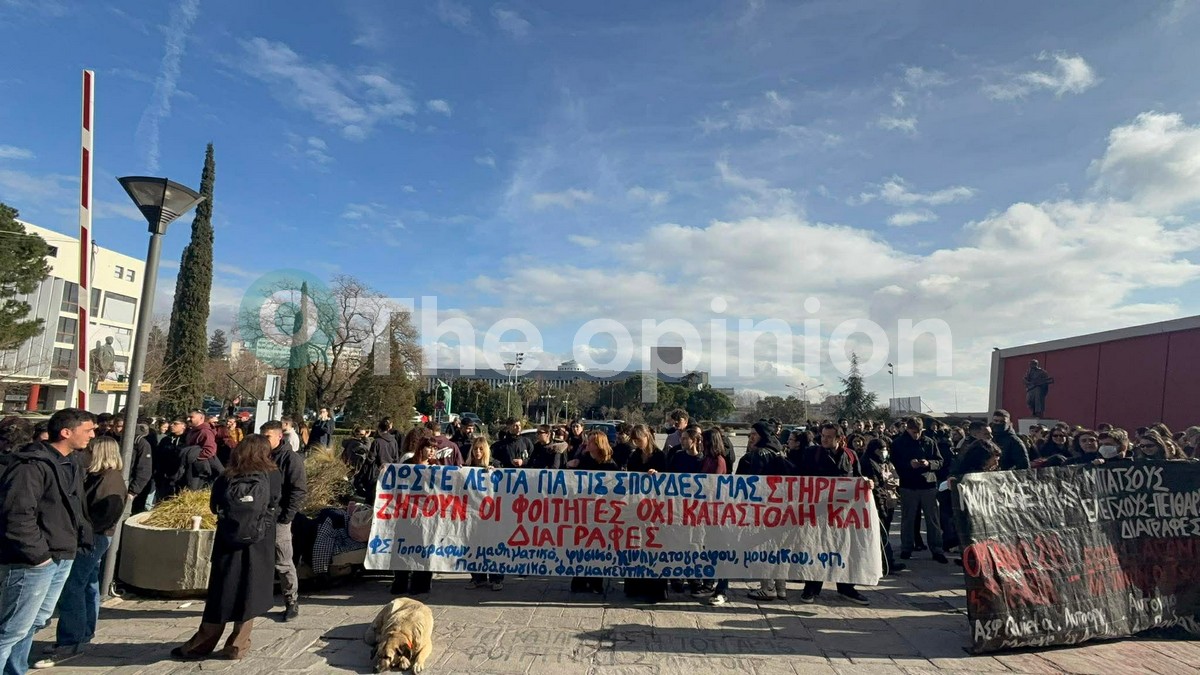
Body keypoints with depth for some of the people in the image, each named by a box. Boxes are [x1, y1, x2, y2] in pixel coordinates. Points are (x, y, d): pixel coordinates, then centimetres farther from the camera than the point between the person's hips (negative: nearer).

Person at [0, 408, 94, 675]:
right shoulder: (31, 465, -18)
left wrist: (84, 537, 9)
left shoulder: (70, 465, 13)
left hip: (62, 557, 10)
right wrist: (37, 553, -21)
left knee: (35, 622, 20)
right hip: (33, 562, -10)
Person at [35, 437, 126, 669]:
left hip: (92, 540, -10)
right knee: (88, 587, 16)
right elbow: (88, 506, 17)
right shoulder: (100, 475, 13)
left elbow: (110, 513, -23)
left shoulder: (111, 479, -17)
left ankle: (69, 644, -5)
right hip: (90, 538, 10)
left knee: (71, 589, -9)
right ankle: (83, 634, 26)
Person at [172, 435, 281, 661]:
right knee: (248, 595, 10)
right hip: (257, 547, -2)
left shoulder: (226, 478, -5)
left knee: (220, 595, 13)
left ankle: (200, 645, 21)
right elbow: (274, 510, -3)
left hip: (227, 544, 2)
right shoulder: (272, 477, -10)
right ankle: (236, 647, 16)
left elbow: (215, 507, 5)